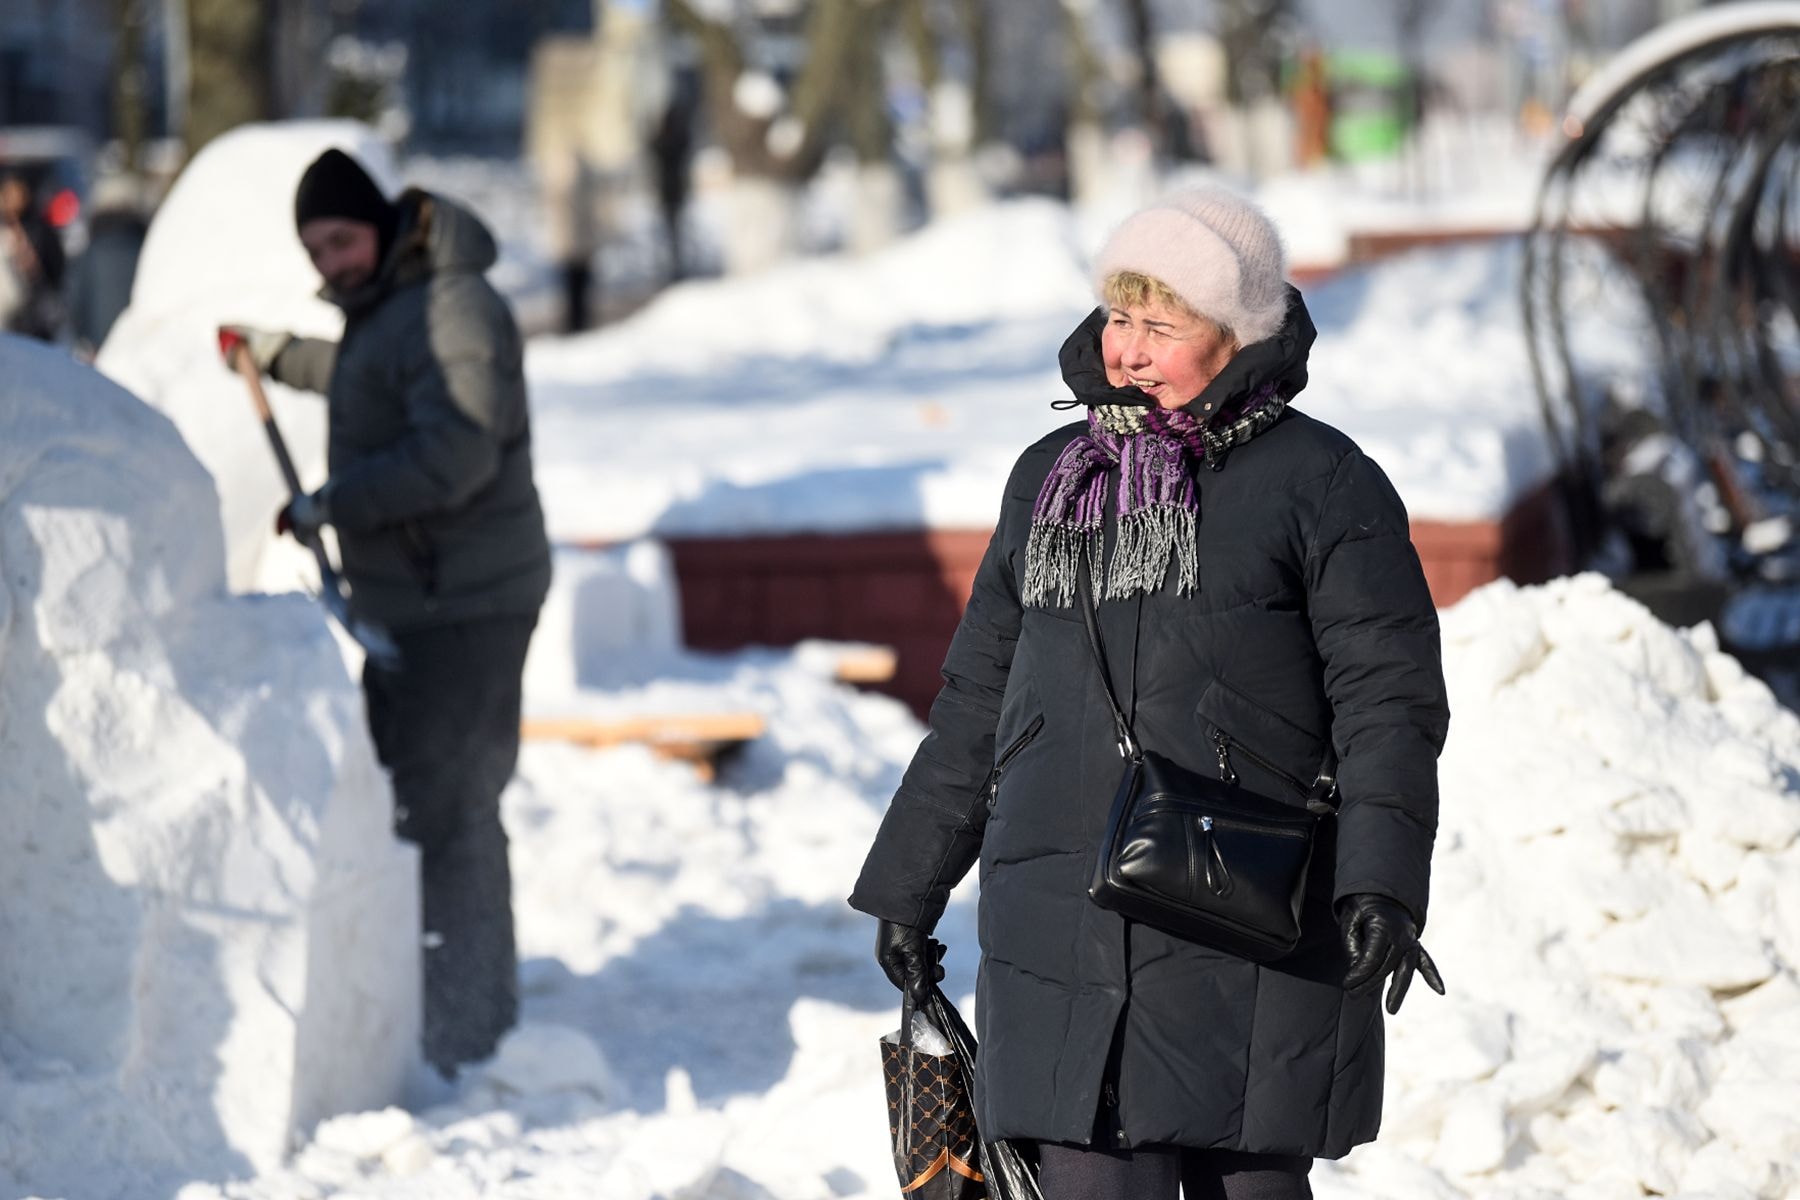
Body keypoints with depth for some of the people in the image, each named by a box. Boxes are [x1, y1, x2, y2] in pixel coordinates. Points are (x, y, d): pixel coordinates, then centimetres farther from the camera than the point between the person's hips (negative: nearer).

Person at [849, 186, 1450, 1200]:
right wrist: (909, 885, 24)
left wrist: (1382, 883, -17)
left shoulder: (1322, 481, 1)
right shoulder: (1049, 478, 16)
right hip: (1065, 942, 4)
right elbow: (978, 701, 23)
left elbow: (1390, 698, -5)